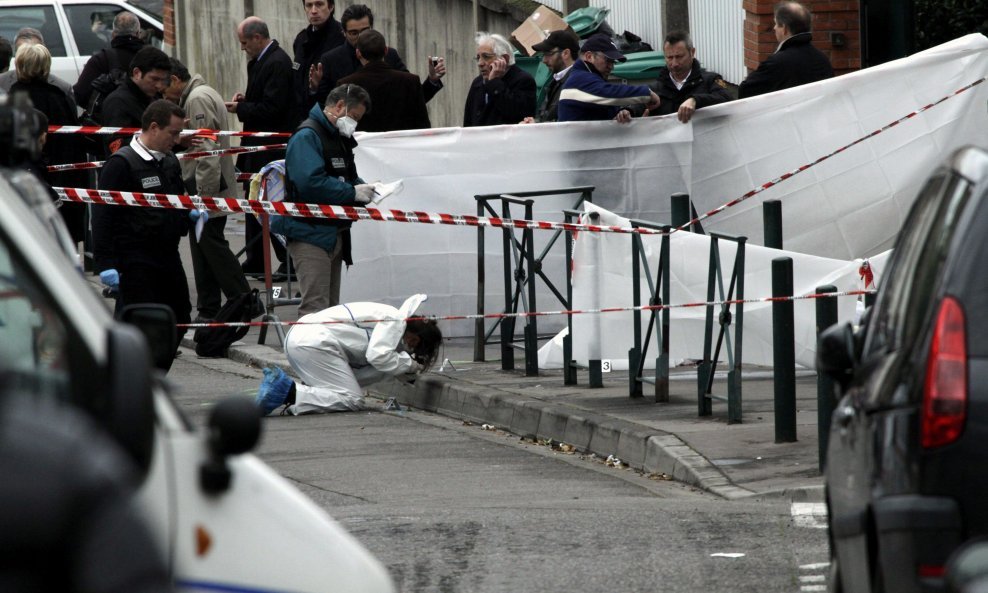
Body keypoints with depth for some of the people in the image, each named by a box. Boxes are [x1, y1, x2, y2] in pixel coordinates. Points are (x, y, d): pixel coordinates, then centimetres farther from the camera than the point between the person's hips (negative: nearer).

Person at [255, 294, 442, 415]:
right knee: (352, 400, -10)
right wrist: (410, 364, -2)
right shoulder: (395, 320, -5)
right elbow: (378, 356, -17)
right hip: (314, 343, -10)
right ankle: (289, 392, -22)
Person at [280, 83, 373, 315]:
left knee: (331, 306, 13)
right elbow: (311, 182, -27)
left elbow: (347, 176, 28)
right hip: (311, 233, -10)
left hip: (334, 233, 10)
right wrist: (353, 192, -21)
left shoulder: (339, 137, 18)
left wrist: (364, 188, 5)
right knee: (315, 306, -15)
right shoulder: (307, 136, -15)